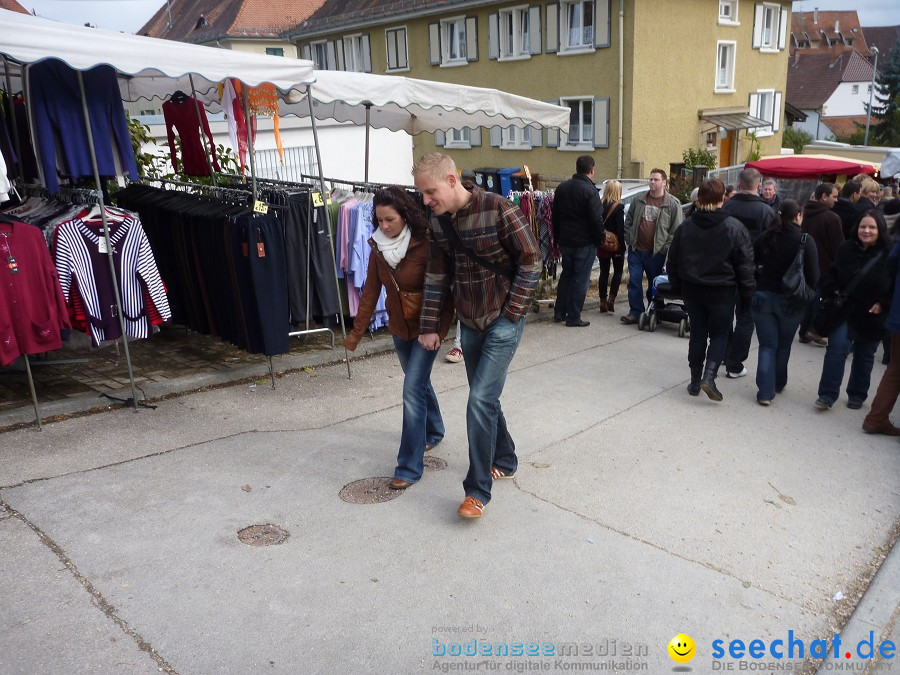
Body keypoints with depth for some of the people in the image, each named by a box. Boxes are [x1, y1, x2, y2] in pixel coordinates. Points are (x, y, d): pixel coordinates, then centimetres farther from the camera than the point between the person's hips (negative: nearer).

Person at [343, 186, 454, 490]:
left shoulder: (425, 245, -21)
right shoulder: (378, 247, -3)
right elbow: (371, 291, 2)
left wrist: (440, 329, -23)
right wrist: (356, 331, 2)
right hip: (399, 327, 6)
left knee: (413, 390, -11)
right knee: (419, 381, 22)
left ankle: (409, 466, -4)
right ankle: (434, 431, 47)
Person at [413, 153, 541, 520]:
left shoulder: (498, 210, -18)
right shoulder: (439, 220, 2)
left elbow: (530, 260, -13)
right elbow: (437, 275, 7)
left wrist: (511, 312, -14)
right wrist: (429, 326, 5)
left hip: (504, 321, -7)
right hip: (470, 322, 7)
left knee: (480, 400, -12)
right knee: (485, 398, 15)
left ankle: (478, 490, -1)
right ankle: (505, 461, 37)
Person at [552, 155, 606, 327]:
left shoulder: (562, 187, 6)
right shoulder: (590, 191, -16)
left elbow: (555, 215, 12)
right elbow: (596, 220, -17)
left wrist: (557, 237, 18)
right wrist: (599, 240, -5)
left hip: (565, 241, 6)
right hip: (585, 243, -6)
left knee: (566, 275, 19)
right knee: (581, 279, 2)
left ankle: (559, 312, 22)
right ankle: (573, 317, 5)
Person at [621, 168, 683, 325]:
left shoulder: (673, 204, -4)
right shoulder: (639, 200, 7)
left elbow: (677, 230, -5)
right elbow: (628, 221, 15)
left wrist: (666, 248, -11)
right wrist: (629, 239, 7)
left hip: (657, 253, -3)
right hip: (636, 250, 3)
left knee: (654, 284, 8)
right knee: (634, 281, 0)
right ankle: (635, 312, 8)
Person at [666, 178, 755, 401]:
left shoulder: (685, 227, -1)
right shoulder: (734, 228, -10)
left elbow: (673, 262, 5)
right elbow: (745, 264, -8)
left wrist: (678, 287, 15)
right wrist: (748, 293, 1)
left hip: (692, 290, 3)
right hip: (722, 291, -3)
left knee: (697, 334, 13)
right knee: (719, 334, 10)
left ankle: (695, 381, 17)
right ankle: (709, 377, -7)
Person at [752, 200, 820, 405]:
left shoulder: (765, 237, -1)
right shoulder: (806, 241, -10)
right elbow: (813, 275, -11)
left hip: (763, 296, 1)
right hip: (790, 300, -1)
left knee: (767, 345, 6)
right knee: (784, 344, 19)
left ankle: (765, 391, -3)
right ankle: (778, 383, 34)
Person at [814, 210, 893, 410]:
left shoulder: (888, 255, -9)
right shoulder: (846, 249, -2)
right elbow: (831, 274, 9)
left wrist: (883, 304, -12)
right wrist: (832, 291, -5)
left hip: (871, 316, -1)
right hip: (844, 310, 1)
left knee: (864, 356, 12)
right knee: (836, 348, -10)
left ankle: (857, 395, 29)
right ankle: (827, 395, -5)